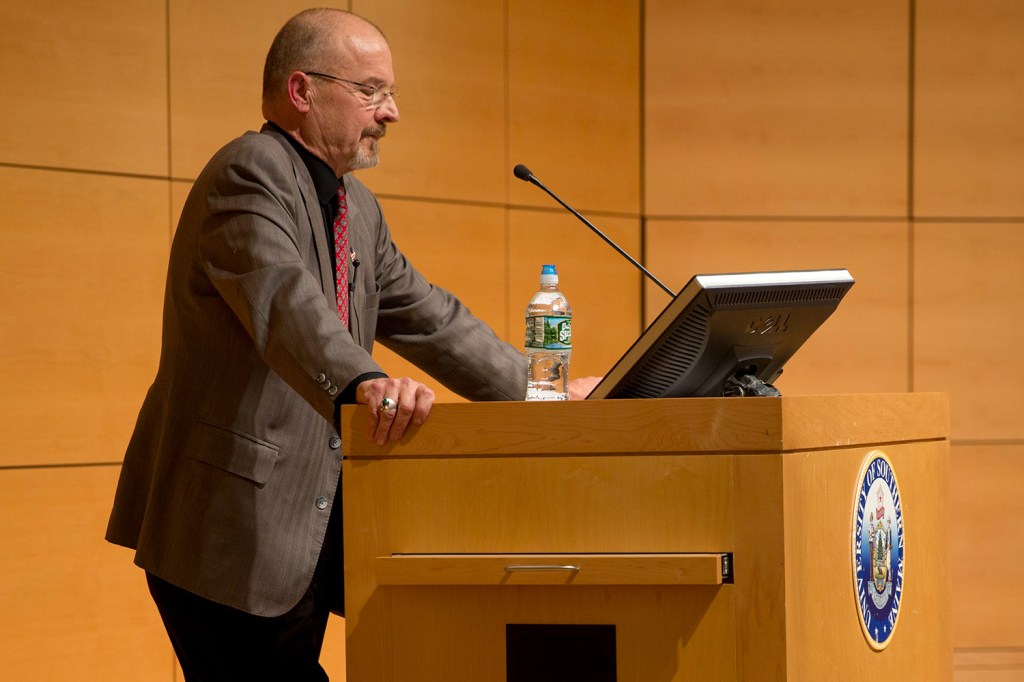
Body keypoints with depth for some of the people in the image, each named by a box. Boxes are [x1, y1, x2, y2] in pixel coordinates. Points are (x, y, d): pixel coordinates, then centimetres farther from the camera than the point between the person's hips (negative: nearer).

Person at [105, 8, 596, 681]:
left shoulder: (357, 208, 17)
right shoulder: (249, 173, -14)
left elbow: (426, 317, 24)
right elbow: (281, 298, -32)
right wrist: (362, 383, -49)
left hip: (309, 528, 9)